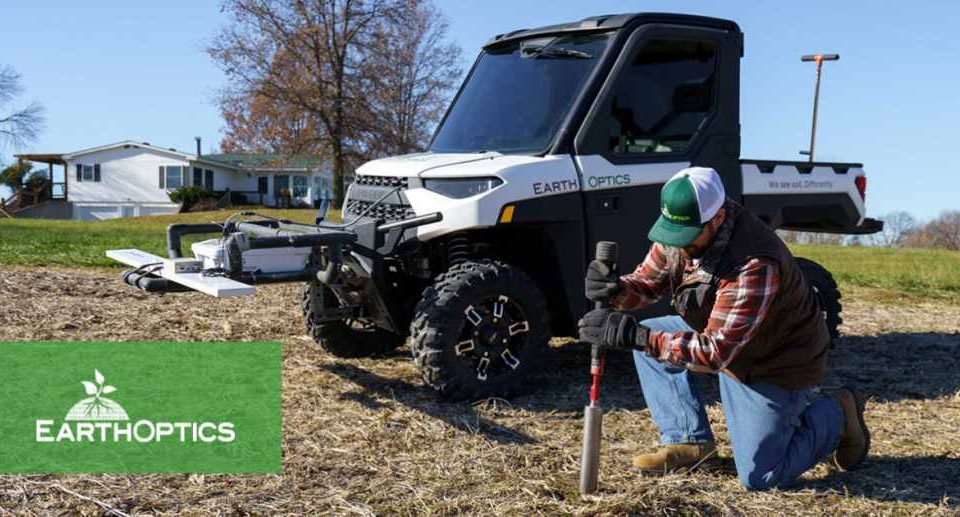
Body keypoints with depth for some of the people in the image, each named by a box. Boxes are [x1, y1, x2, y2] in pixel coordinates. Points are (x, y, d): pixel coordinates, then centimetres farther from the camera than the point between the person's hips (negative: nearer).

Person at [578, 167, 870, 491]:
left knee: (758, 477, -8)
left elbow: (716, 352, -37)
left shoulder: (755, 266, -38)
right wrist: (616, 290, -29)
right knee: (649, 338, -4)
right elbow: (646, 283, -3)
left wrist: (635, 337, -43)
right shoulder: (679, 233, -13)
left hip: (777, 362, -8)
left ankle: (836, 414, 16)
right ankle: (690, 442, 4)